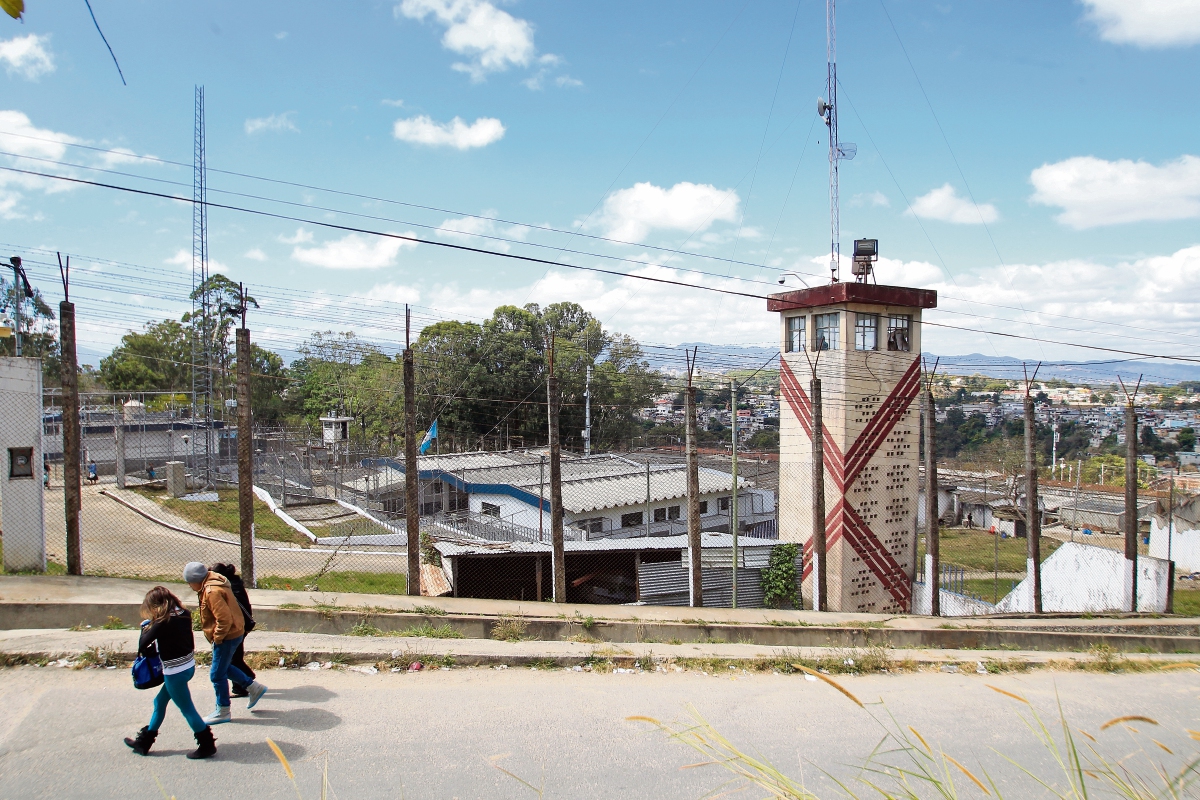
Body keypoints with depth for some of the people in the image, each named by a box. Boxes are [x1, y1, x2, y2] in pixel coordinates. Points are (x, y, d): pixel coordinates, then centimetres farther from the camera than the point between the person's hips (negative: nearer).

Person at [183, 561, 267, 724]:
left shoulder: (212, 592, -26)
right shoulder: (213, 585, 8)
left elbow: (225, 619, -30)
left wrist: (217, 638, -17)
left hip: (228, 636, -10)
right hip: (234, 633, 10)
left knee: (217, 674, 2)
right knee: (223, 667, 23)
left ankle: (222, 712, 15)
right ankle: (254, 687, 28)